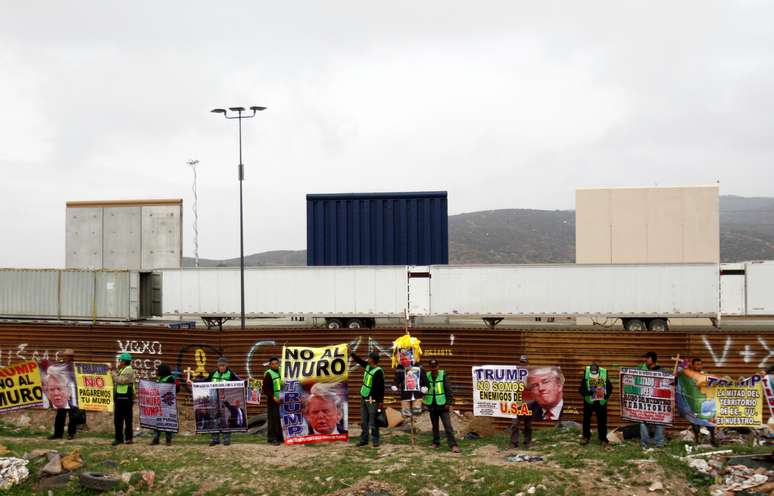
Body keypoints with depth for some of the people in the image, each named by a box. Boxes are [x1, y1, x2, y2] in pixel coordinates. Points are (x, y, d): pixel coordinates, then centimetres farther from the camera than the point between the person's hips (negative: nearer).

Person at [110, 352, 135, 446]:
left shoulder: (129, 371, -12)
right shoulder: (121, 370, 19)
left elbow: (120, 380, -22)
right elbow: (117, 380, 13)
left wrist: (113, 371, -13)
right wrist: (113, 370, 7)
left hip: (126, 398, -10)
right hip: (119, 397, 10)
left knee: (127, 419, -3)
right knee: (117, 419, 9)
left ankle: (128, 438, 3)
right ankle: (119, 438, 14)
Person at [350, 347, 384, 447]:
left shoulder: (378, 371, -17)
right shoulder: (367, 366, 5)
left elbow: (381, 387, -16)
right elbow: (359, 360, 22)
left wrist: (381, 401, -17)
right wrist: (351, 352, 19)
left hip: (372, 400, -8)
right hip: (363, 398, 8)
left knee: (373, 422, -4)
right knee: (363, 421, 12)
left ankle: (375, 440, 4)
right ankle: (364, 439, 18)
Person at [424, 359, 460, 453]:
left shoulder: (443, 375, -6)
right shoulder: (426, 376, 3)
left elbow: (449, 390, -6)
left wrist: (448, 402, -11)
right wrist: (424, 403, 8)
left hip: (442, 405, -3)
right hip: (432, 405, 3)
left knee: (448, 425, -8)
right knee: (435, 426, 14)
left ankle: (453, 445, -10)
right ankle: (436, 442, 27)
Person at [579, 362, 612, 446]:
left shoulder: (604, 374, -17)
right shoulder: (586, 374, -19)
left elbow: (609, 387, -2)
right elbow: (581, 388, -16)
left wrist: (606, 395, -14)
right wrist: (587, 392, -33)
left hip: (601, 402, 0)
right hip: (589, 401, 0)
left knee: (602, 420, 4)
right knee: (586, 419, 13)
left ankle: (603, 439, 16)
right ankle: (586, 436, 29)